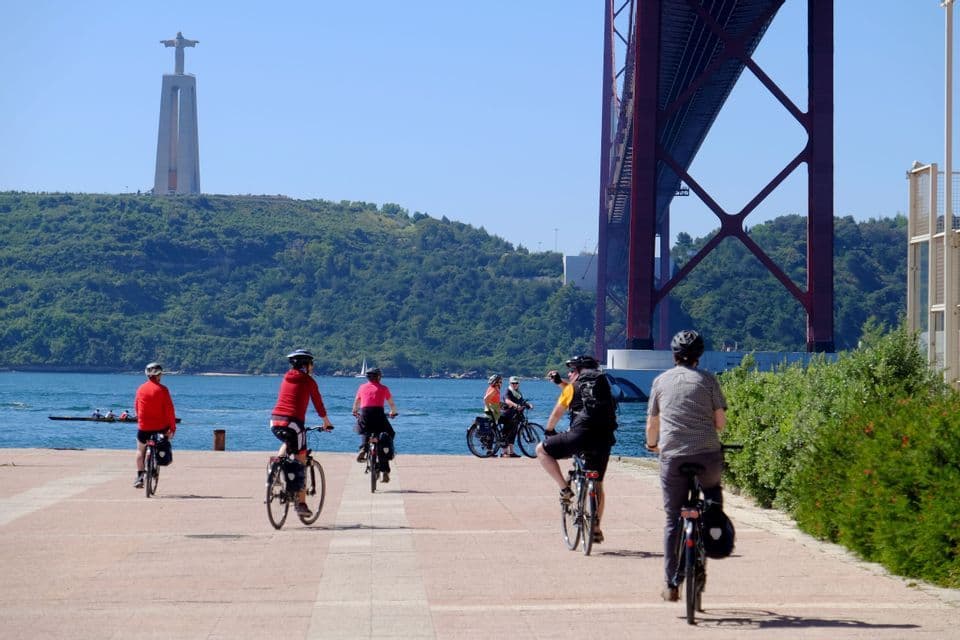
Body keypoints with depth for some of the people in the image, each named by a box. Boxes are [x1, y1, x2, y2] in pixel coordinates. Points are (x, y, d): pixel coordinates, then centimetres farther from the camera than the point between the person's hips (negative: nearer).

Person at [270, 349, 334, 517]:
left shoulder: (286, 379, 19)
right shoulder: (308, 381, 4)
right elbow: (318, 404, 10)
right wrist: (326, 422, 26)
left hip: (274, 421, 5)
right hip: (292, 422, -5)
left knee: (288, 443, 37)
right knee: (301, 462, 3)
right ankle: (301, 503, 3)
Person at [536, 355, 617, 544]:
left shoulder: (572, 388, 7)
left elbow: (556, 414, 15)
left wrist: (548, 431, 32)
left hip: (581, 435, -6)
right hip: (604, 440, 6)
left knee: (542, 450, 10)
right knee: (597, 484, 20)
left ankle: (565, 489, 1)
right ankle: (597, 530, 22)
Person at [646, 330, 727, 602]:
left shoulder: (661, 381, 10)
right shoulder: (707, 380, 5)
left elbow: (652, 425, 15)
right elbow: (721, 421, 3)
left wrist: (652, 444, 35)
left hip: (672, 457, 1)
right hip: (707, 455, -1)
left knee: (673, 520, 7)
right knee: (712, 488, 32)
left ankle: (672, 585, 6)